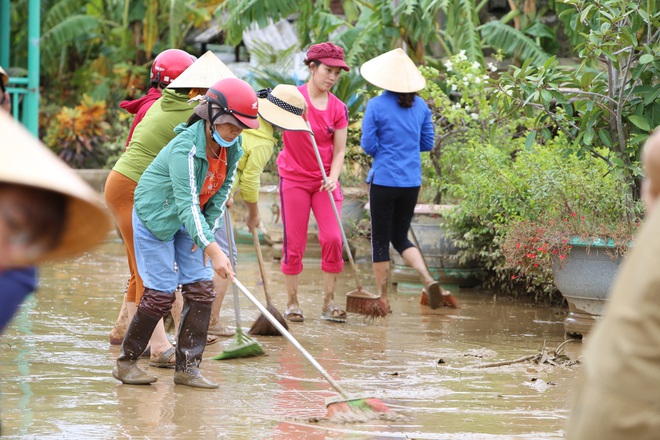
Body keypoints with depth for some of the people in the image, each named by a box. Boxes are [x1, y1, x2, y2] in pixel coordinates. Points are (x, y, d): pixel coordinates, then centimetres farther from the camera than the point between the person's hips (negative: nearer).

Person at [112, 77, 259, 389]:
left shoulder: (232, 147, -9)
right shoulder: (186, 148, -33)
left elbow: (223, 188, 4)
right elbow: (186, 205, -38)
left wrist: (208, 230, -7)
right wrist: (213, 249, -46)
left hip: (191, 220, 7)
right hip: (155, 217, -7)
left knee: (201, 289, -3)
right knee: (161, 293, -9)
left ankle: (187, 368, 2)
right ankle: (126, 362, 7)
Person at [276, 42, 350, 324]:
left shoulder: (338, 108, 2)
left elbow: (339, 151, 3)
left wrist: (333, 178, -15)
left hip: (325, 180, 2)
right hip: (294, 178, -2)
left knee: (333, 238, -8)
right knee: (294, 243, 0)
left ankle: (329, 303, 2)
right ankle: (292, 303, 12)